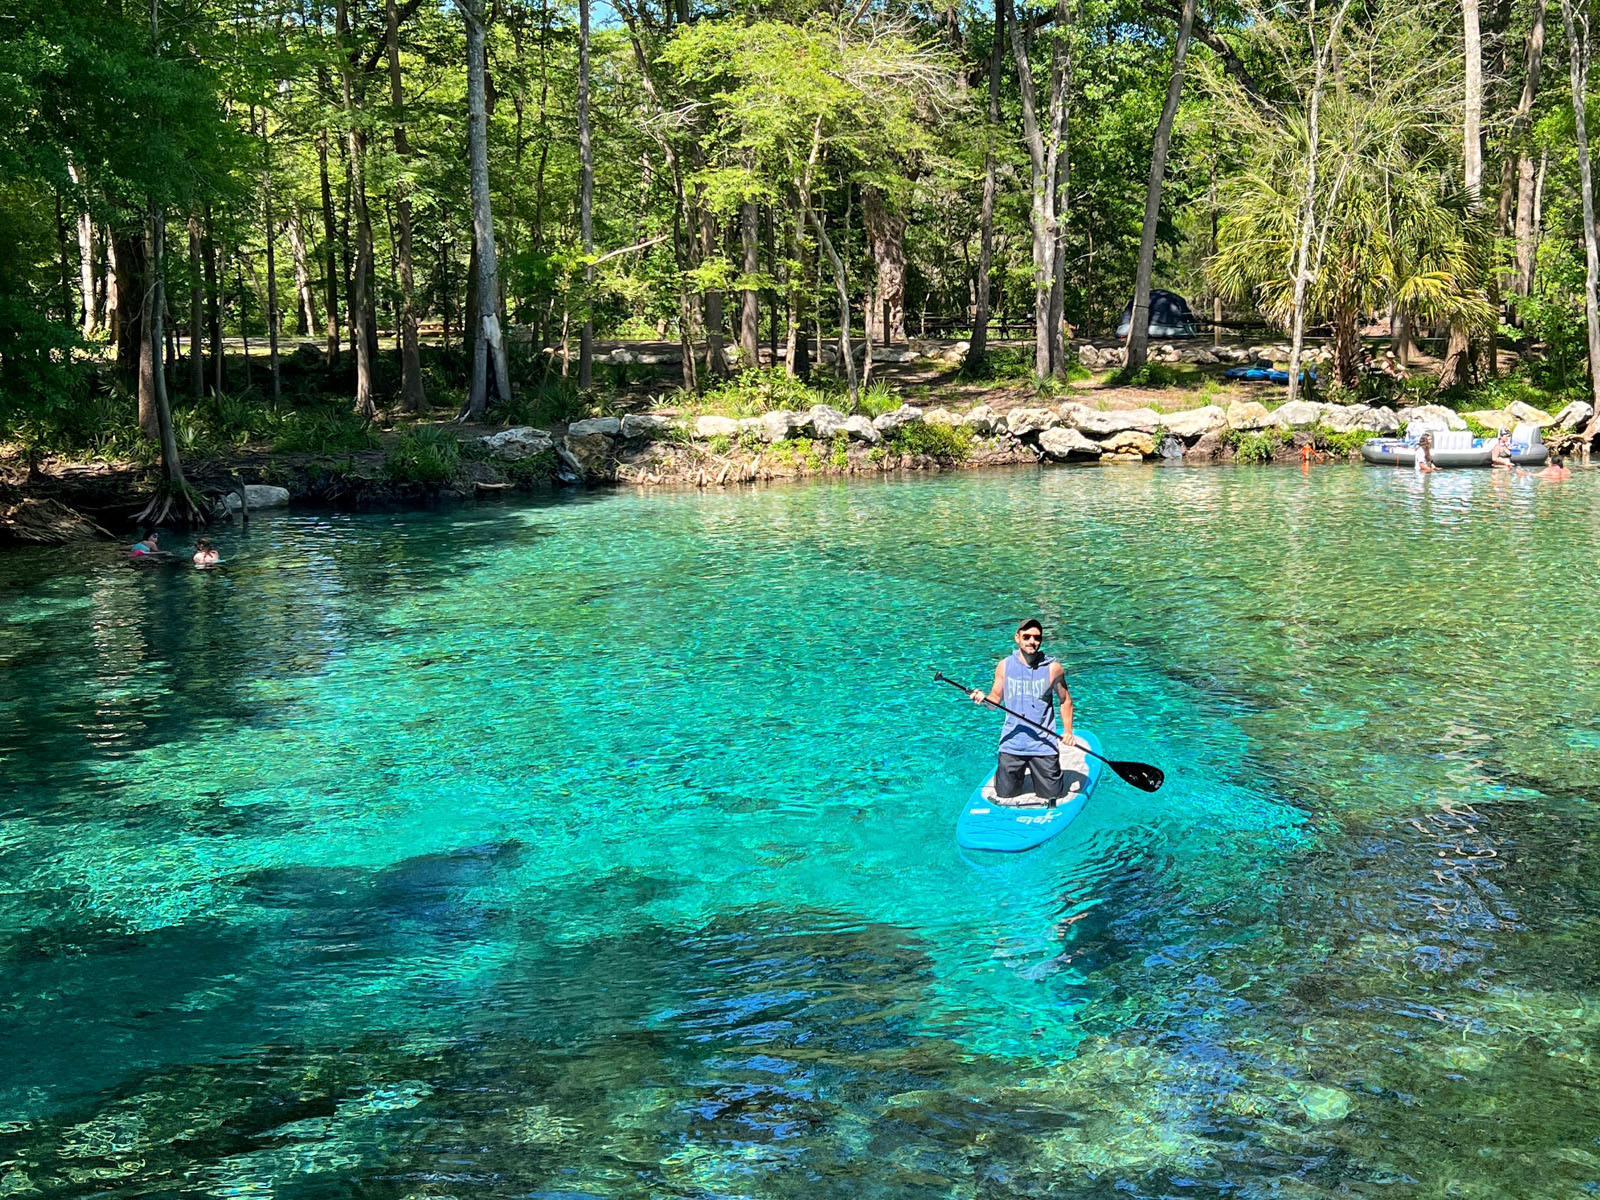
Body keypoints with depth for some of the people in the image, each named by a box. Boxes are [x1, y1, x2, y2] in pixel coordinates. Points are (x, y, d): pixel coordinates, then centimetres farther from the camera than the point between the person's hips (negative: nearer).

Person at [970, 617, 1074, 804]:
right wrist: (984, 699, -15)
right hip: (1011, 744, 1)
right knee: (1004, 794, 7)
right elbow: (996, 698, 7)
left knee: (1050, 794, 3)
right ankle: (1021, 774, 39)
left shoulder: (1052, 668, -4)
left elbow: (1065, 700, 6)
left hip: (1043, 745, -1)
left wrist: (1068, 731, -3)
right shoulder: (1004, 665, 0)